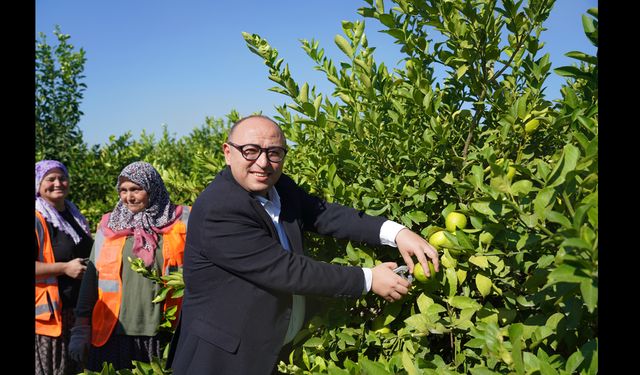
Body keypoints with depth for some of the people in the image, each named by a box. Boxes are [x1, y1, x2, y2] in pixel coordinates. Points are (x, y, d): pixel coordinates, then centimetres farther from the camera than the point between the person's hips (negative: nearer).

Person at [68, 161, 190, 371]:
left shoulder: (179, 222, 1)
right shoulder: (109, 225, 7)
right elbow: (92, 276, 9)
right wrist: (81, 329, 7)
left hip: (163, 335, -1)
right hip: (114, 333, 2)